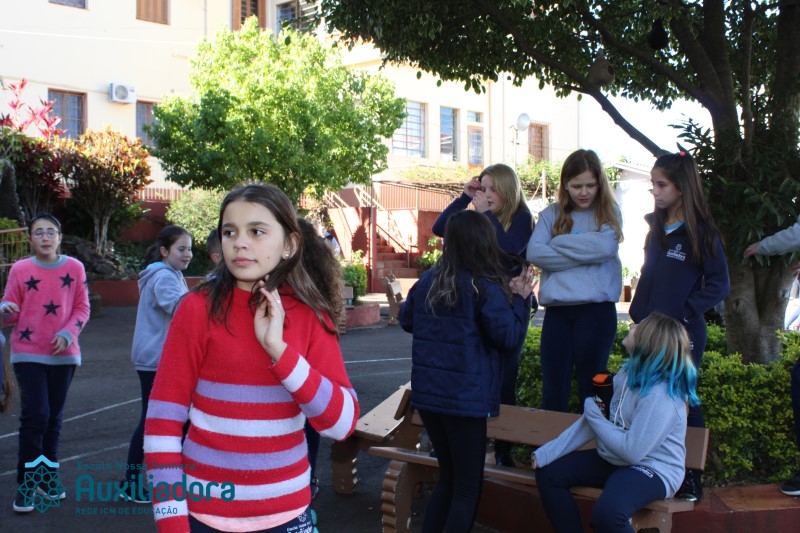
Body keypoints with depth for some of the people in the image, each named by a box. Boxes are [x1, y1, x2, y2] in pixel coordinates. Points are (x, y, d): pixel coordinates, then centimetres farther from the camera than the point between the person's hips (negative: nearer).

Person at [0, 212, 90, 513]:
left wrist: (68, 333, -13)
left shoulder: (74, 268, -1)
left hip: (63, 355, 2)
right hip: (28, 354, -2)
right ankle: (25, 485, 3)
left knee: (54, 418, 10)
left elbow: (82, 308, 3)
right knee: (35, 415, -10)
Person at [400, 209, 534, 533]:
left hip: (426, 393, 6)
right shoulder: (485, 287, -13)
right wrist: (520, 299, 0)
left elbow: (406, 321, 18)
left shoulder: (428, 280, 5)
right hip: (464, 397, -6)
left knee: (448, 477, 21)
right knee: (468, 485, 6)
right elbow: (508, 338, -11)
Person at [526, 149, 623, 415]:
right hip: (557, 309, 2)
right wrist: (585, 253, -10)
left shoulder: (608, 213, 6)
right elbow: (534, 252, -7)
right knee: (553, 391, 6)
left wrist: (560, 242, -6)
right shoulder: (551, 214, 9)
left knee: (591, 386, 7)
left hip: (596, 308, -2)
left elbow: (605, 247, -14)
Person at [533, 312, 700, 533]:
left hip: (653, 469, -9)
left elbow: (632, 451, -28)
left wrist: (594, 415, -15)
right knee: (549, 472, 3)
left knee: (606, 513, -35)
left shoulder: (660, 396, -27)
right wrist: (549, 451, -2)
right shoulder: (628, 373, 0)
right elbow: (594, 418, 3)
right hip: (613, 461, 9)